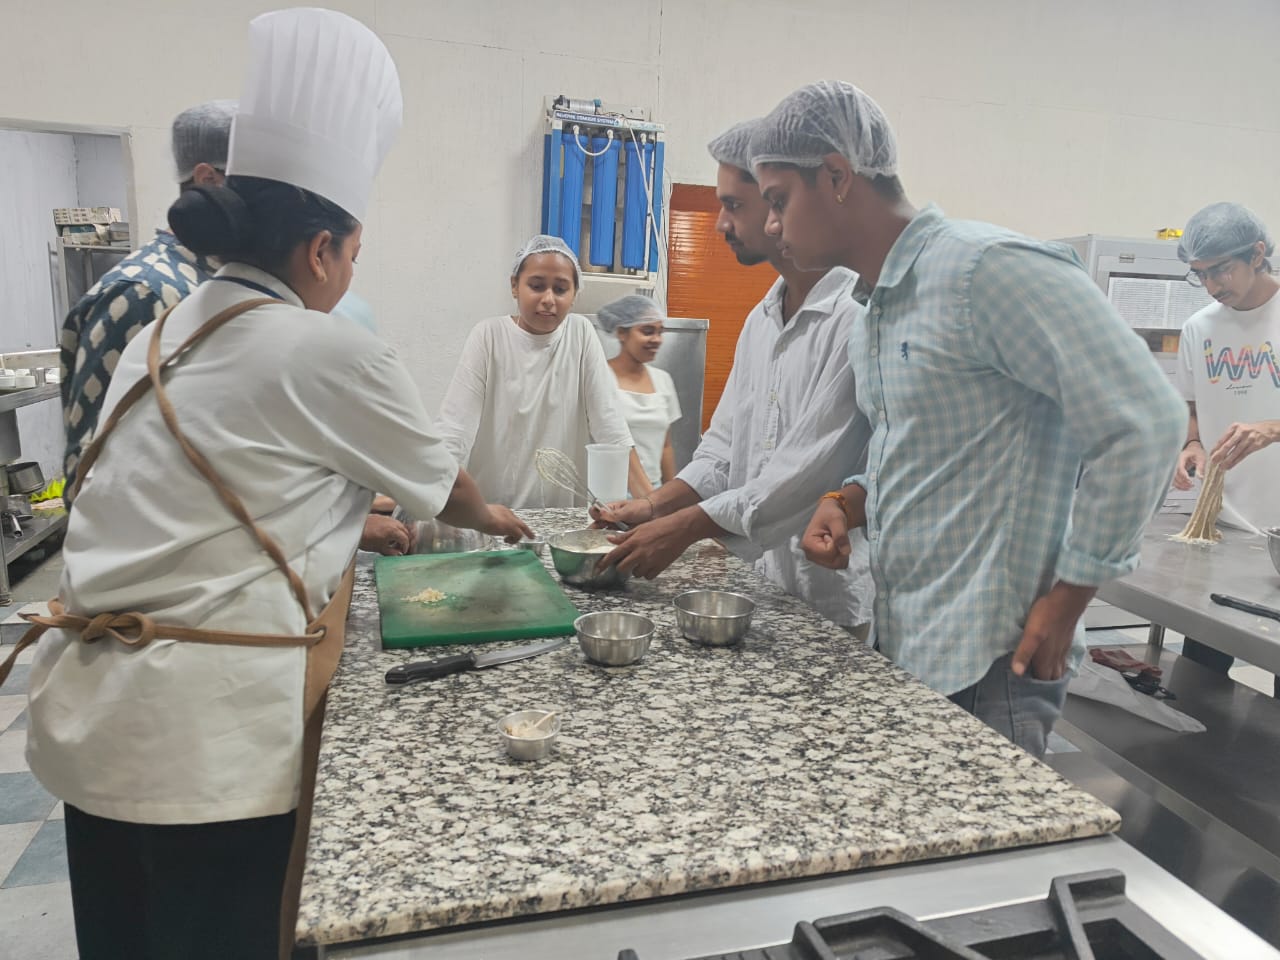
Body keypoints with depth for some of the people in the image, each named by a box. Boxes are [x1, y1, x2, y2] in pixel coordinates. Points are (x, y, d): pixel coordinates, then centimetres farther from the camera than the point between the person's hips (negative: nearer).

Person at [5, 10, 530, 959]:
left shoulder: (165, 335, 10)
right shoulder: (330, 353, -12)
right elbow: (441, 482, 4)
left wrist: (350, 524, 29)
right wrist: (492, 517, 24)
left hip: (93, 708, 8)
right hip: (205, 730, -8)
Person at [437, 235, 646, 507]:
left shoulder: (581, 333, 0)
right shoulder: (488, 336, -4)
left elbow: (610, 426, -2)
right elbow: (453, 433, -9)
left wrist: (650, 500, -12)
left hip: (563, 511, 2)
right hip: (489, 512, -1)